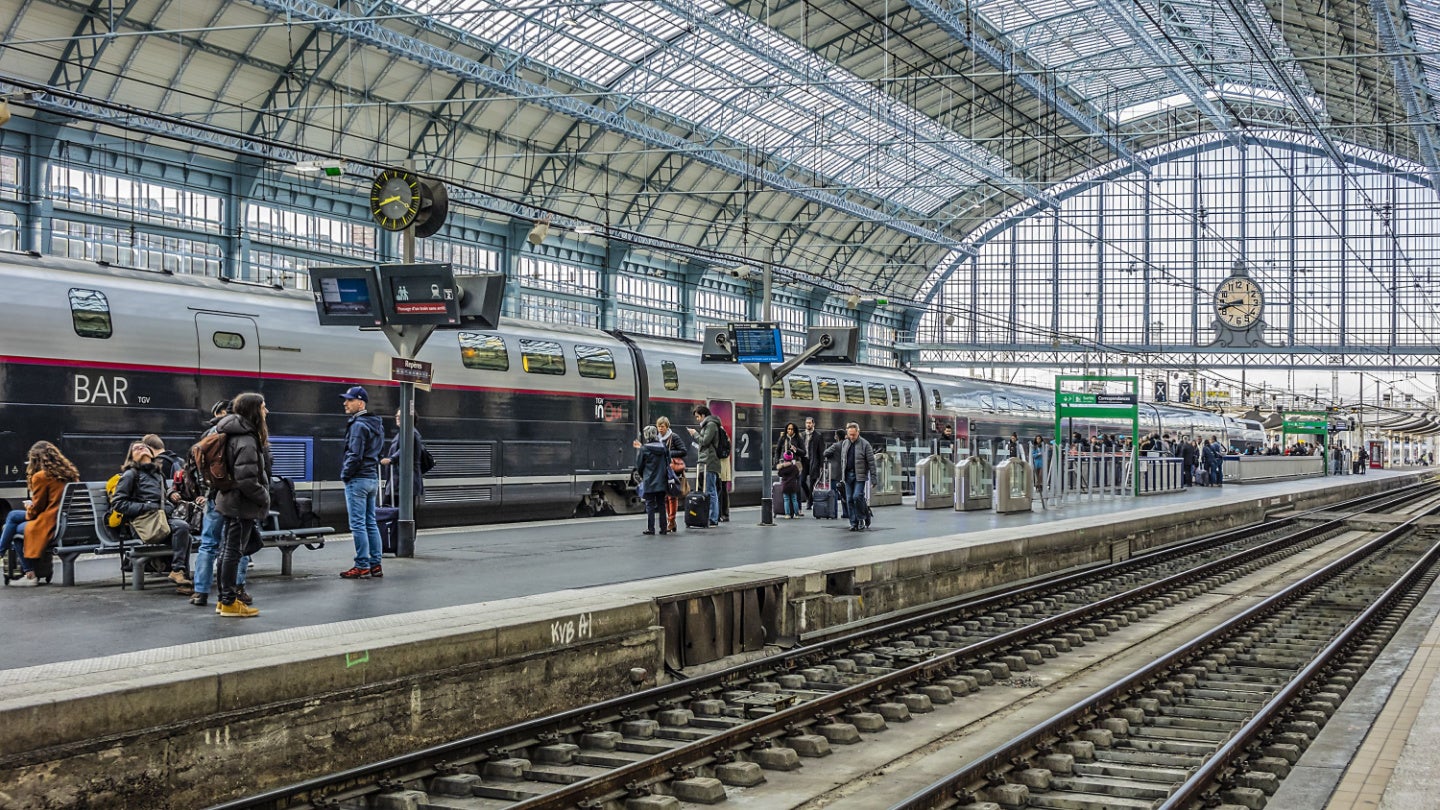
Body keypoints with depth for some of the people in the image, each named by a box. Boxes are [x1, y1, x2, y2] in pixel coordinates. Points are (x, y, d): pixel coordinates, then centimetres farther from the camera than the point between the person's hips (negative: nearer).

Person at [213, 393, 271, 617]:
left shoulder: (235, 435, 11)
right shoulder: (246, 440, -21)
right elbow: (246, 479, -27)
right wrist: (264, 498, -14)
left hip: (232, 501, 10)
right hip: (242, 505, -10)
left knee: (229, 549, 17)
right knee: (234, 551, -1)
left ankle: (225, 599, 21)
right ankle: (229, 603, 7)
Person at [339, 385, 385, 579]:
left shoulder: (358, 425, -15)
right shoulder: (376, 424, 14)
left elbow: (355, 455, -20)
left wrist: (345, 474, -8)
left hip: (358, 480, -9)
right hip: (373, 478, 9)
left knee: (358, 525, -6)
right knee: (371, 523, 12)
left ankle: (362, 567, -5)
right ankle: (375, 565, 13)